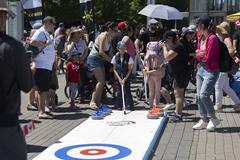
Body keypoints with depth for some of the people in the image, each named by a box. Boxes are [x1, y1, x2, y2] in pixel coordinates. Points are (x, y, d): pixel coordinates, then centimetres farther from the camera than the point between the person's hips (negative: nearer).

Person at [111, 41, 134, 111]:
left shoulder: (128, 57, -6)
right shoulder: (115, 57, 0)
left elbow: (129, 70, -5)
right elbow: (114, 69, 2)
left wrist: (124, 79, -12)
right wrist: (119, 78, -7)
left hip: (126, 78, -2)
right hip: (118, 78, 2)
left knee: (127, 92, -5)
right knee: (118, 92, 0)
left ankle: (131, 106, 4)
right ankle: (119, 106, 12)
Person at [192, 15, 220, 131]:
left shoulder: (212, 38, -17)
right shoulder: (200, 37, 7)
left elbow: (208, 57, -18)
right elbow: (197, 54, 9)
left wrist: (199, 53, -1)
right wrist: (199, 54, -11)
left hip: (211, 71, -8)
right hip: (201, 69, 9)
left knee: (204, 95, -16)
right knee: (198, 96, 9)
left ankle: (214, 119, 1)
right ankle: (204, 120, 20)